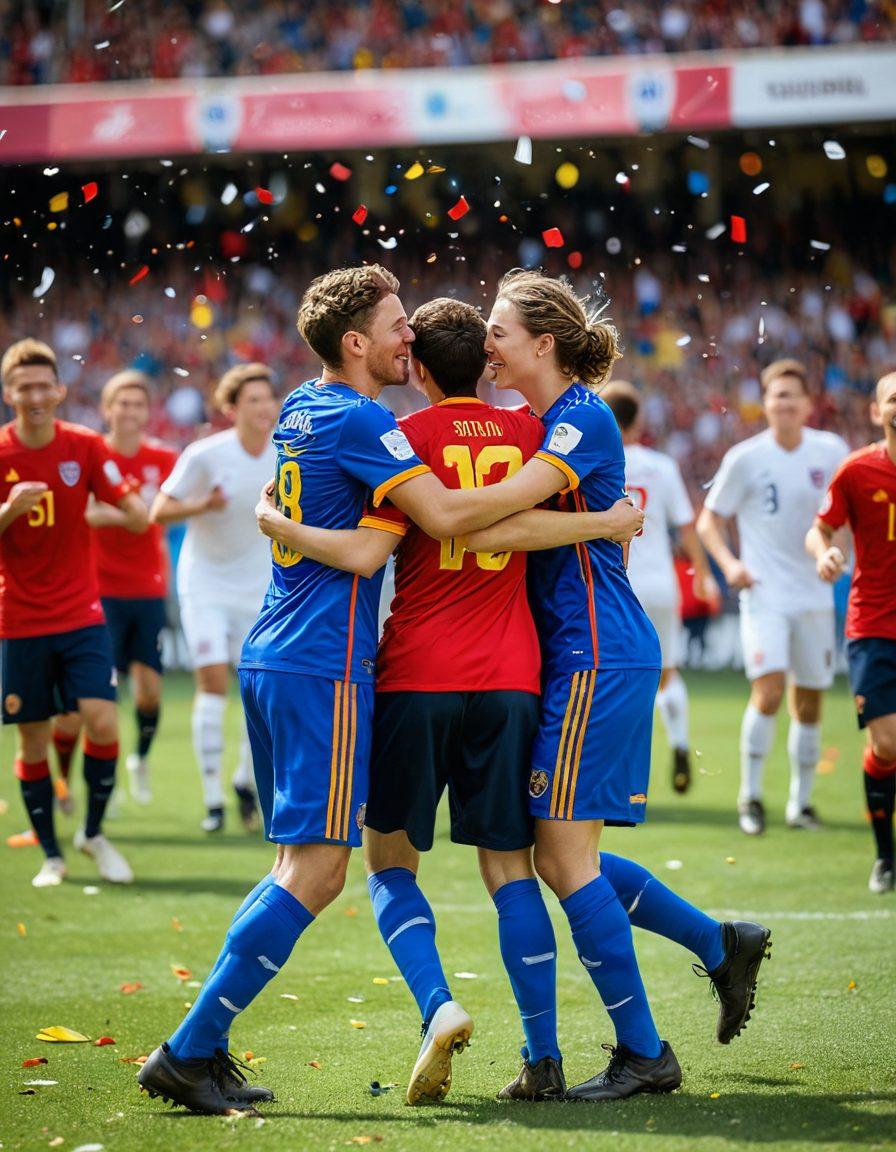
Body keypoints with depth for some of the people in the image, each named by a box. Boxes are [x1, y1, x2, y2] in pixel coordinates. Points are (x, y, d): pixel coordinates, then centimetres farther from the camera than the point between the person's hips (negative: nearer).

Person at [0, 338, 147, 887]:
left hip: (82, 615, 0)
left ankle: (94, 833, 9)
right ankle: (51, 854, 17)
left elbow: (136, 516, -3)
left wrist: (140, 508, -27)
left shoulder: (85, 446, -2)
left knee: (102, 721, -13)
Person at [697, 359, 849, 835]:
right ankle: (750, 795, -3)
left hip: (814, 595, 3)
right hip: (765, 595, -3)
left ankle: (801, 802, 20)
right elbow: (709, 520, 2)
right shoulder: (745, 458, -5)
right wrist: (729, 562, -14)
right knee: (769, 689, -18)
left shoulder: (831, 451, 2)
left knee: (809, 701, 7)